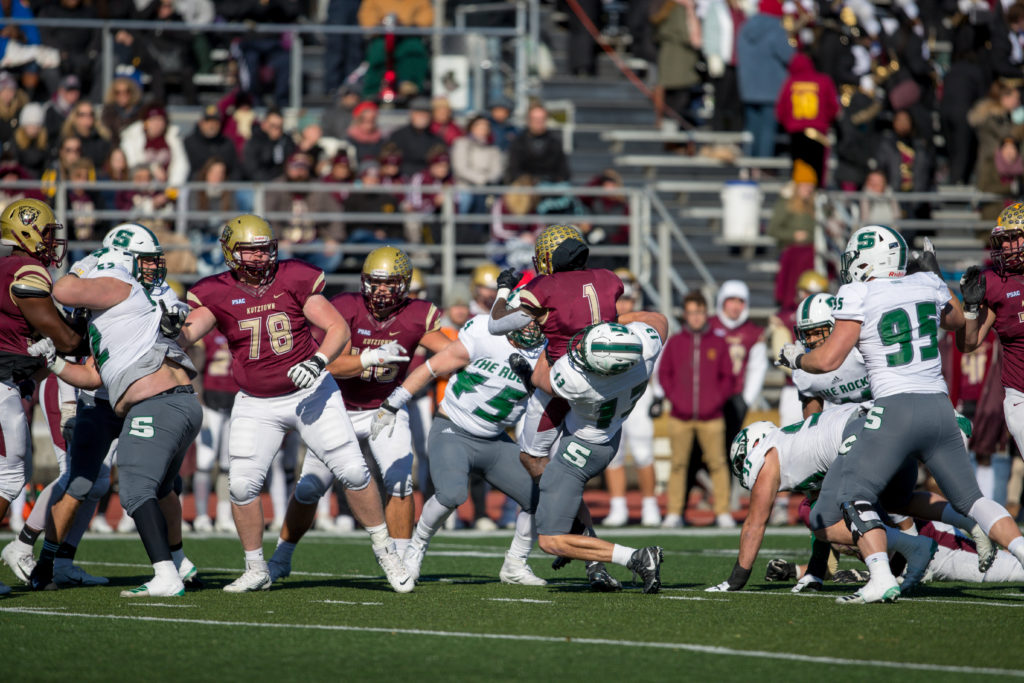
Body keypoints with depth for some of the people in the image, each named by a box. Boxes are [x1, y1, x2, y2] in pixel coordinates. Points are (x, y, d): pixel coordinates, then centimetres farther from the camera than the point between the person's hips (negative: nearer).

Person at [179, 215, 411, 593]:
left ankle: (385, 550, 12)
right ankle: (256, 571, 10)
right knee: (242, 484, -8)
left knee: (353, 471, -6)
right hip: (256, 405, 1)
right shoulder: (218, 294, -6)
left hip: (309, 393, -1)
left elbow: (339, 328, -7)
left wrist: (318, 362, -24)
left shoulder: (293, 280, -7)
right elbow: (188, 335, -19)